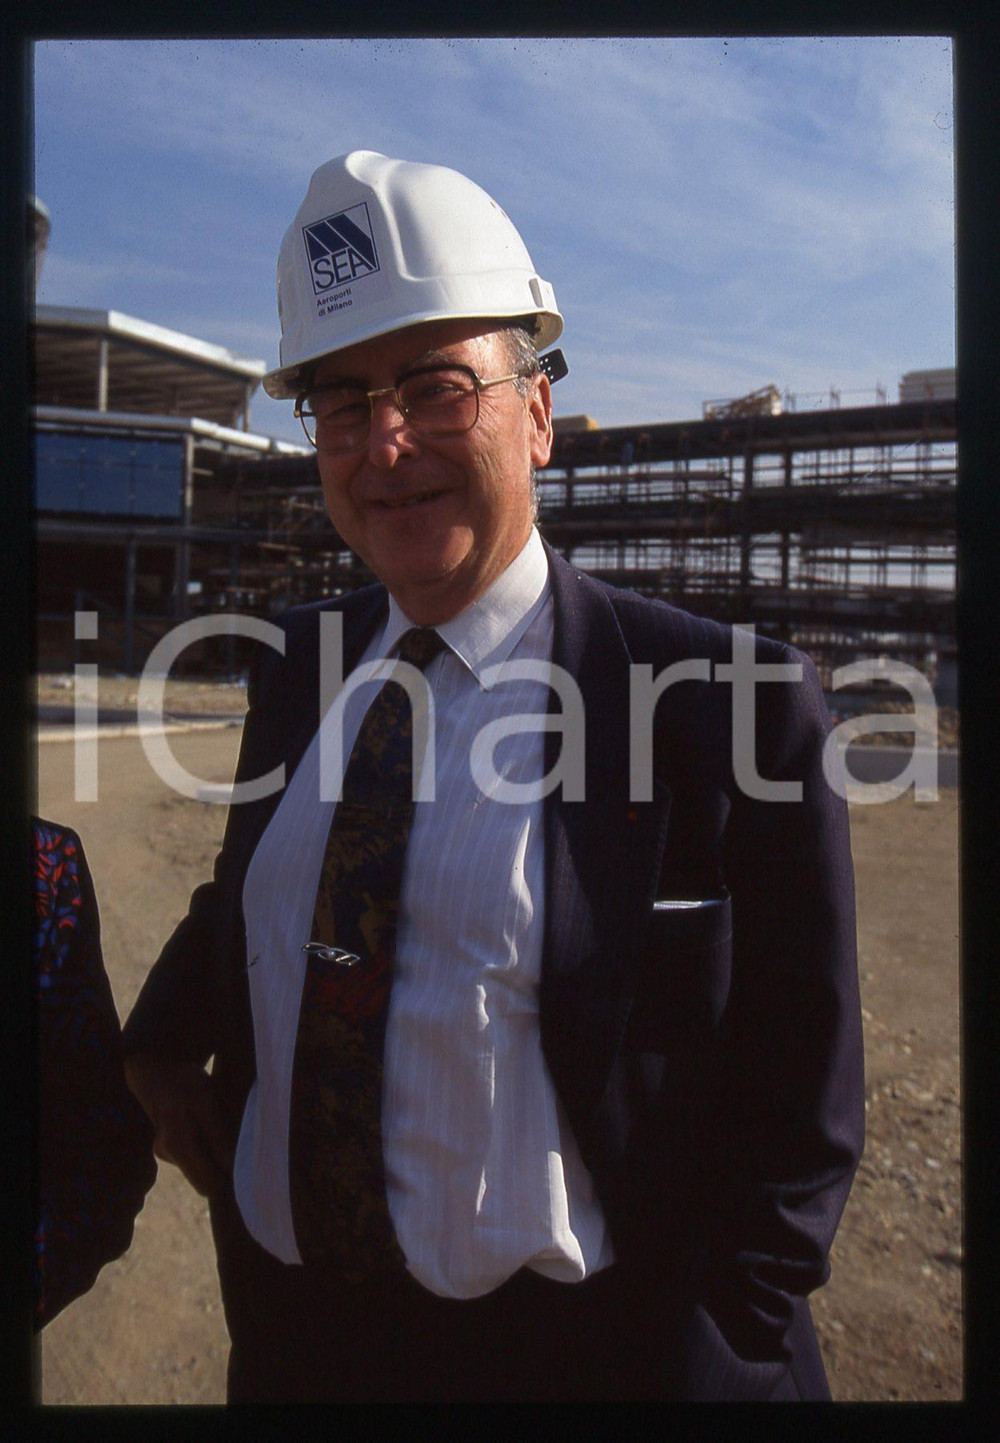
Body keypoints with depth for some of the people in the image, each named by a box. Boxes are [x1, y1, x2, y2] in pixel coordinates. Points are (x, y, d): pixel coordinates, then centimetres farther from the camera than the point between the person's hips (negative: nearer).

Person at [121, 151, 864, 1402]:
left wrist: (704, 1355, -12)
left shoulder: (739, 711, -18)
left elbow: (794, 1110, -10)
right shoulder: (298, 666, -2)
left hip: (570, 1352, -4)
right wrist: (162, 1044, -1)